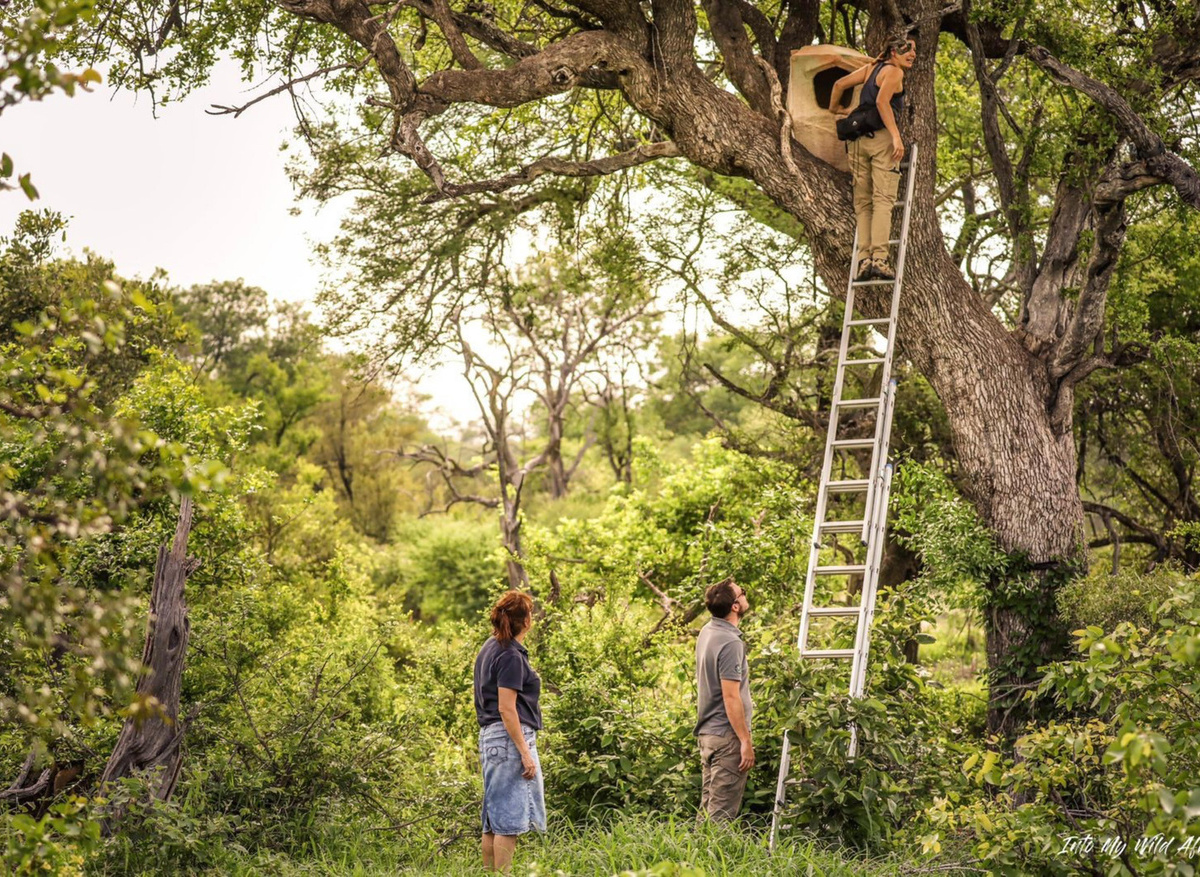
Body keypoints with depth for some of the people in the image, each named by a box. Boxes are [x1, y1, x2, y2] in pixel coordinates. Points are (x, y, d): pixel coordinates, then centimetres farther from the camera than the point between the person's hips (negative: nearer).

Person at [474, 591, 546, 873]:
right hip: (510, 737, -10)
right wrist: (525, 752, -19)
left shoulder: (490, 648, 14)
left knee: (495, 818, 12)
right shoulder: (511, 656, -14)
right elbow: (506, 708, -19)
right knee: (510, 818, -8)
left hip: (490, 735, 10)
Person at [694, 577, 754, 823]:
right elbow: (730, 697, -22)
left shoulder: (707, 632, 9)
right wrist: (746, 741, -19)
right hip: (727, 735, -9)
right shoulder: (730, 643, -20)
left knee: (707, 807, 14)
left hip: (706, 731, 9)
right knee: (722, 812, -5)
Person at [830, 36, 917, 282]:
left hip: (857, 139, 7)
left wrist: (837, 108, 35)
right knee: (883, 199, -11)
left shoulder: (871, 67, 19)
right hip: (881, 137, -7)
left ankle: (864, 259, -6)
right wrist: (896, 137, -21)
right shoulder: (894, 72, -1)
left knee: (862, 202, 4)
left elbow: (840, 84, 17)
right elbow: (882, 101, -15)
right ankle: (879, 258, -22)